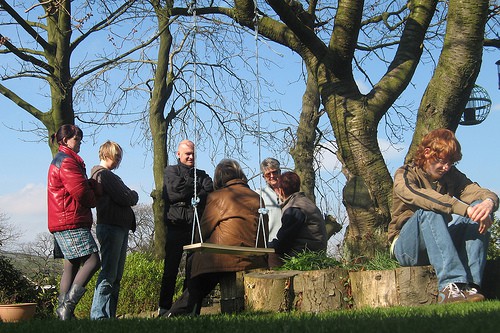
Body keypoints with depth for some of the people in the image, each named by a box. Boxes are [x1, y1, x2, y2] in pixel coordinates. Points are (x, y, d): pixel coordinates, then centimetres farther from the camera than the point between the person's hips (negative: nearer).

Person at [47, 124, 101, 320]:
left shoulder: (60, 160, 26)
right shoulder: (67, 161, -9)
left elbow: (84, 185, 17)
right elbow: (80, 191, -15)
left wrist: (94, 186, -3)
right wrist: (94, 200, 5)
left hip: (63, 222, 11)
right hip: (71, 221, -11)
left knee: (72, 265, 8)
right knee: (92, 260, -14)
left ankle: (64, 310, 6)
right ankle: (67, 305, -19)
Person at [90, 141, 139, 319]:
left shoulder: (108, 175, 23)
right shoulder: (103, 174, -9)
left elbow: (122, 198, 21)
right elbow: (124, 198, -14)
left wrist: (129, 196, 2)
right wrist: (134, 195, 5)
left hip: (119, 228, 11)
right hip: (111, 227, -10)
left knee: (116, 275, 10)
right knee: (108, 274, -10)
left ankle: (109, 314, 13)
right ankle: (99, 316, -9)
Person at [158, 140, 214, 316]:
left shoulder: (202, 175, 19)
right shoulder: (170, 172, 10)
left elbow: (211, 190, -2)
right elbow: (172, 192, -8)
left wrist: (185, 193, -8)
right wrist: (196, 189, 0)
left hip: (196, 227, 3)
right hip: (175, 227, -2)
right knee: (171, 268, -2)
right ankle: (164, 307, 4)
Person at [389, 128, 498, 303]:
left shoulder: (452, 176, 11)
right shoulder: (404, 175, -5)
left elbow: (480, 192, -7)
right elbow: (419, 197, -29)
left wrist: (489, 202, -33)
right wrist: (465, 209, -41)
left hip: (445, 246, 4)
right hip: (407, 248, -4)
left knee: (480, 208, -18)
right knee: (429, 212, -33)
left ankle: (470, 286, -34)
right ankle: (450, 286, -47)